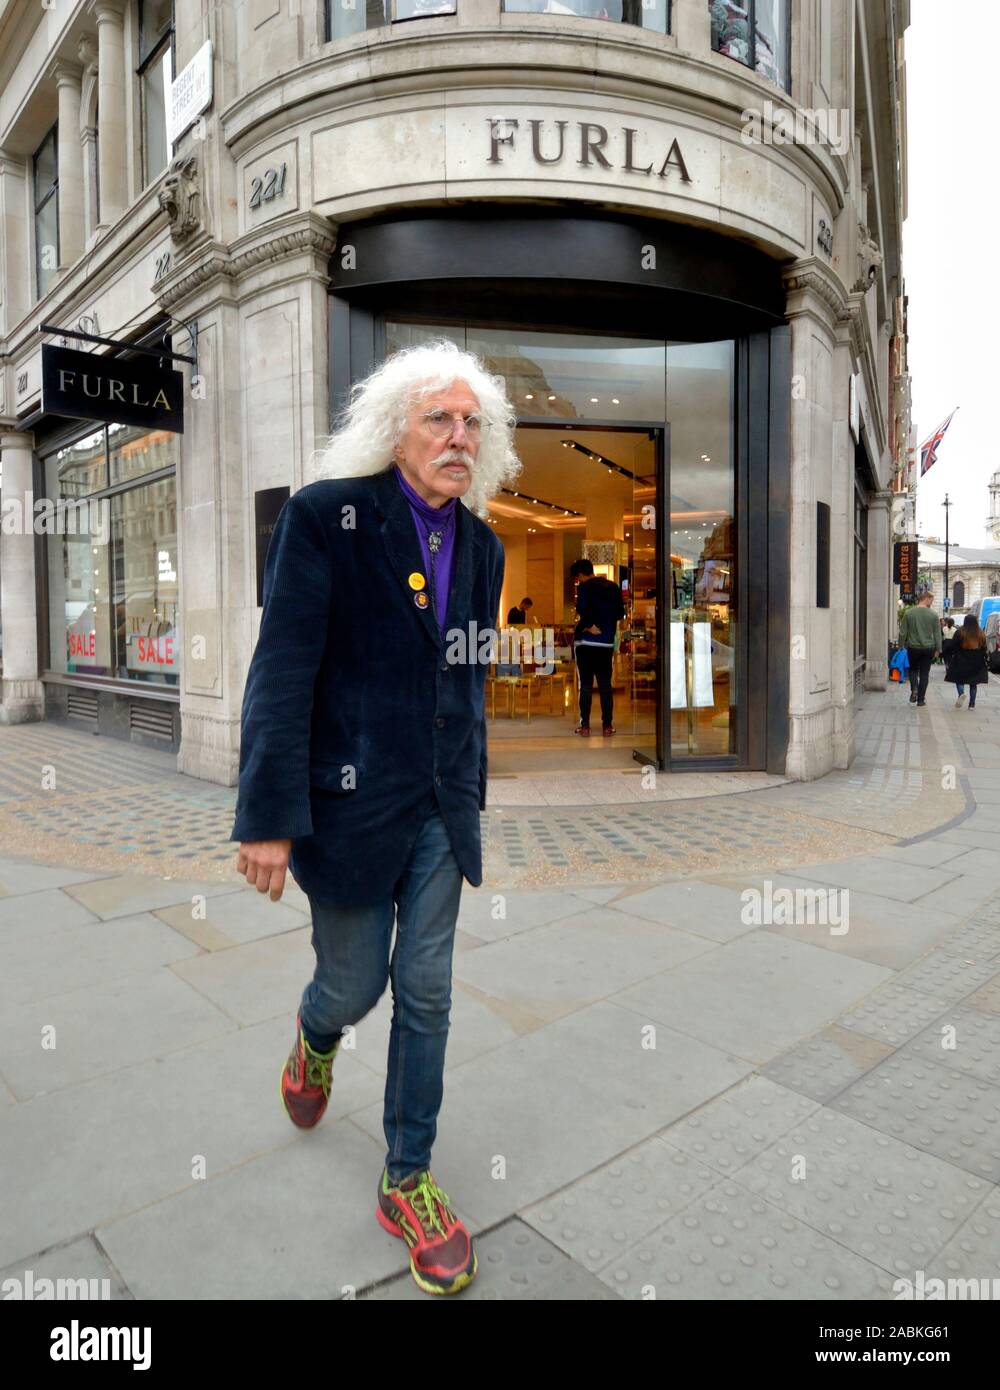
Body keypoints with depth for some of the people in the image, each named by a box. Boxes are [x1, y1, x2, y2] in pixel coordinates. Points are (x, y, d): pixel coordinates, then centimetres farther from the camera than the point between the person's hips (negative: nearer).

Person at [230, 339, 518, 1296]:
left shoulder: (480, 544, 7)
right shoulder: (325, 515, -11)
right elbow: (282, 673, -15)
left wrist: (471, 795, 15)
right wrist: (269, 817, -17)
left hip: (441, 812, 5)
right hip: (351, 803, -4)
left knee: (425, 995, 12)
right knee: (354, 984, 12)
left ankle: (408, 1181, 33)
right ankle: (316, 1035, 52)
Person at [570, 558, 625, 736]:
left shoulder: (585, 587, -6)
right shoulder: (613, 587, 10)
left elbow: (582, 609, -22)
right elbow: (620, 613, 13)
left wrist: (590, 625, -11)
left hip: (586, 641, -4)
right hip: (607, 642, 4)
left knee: (585, 683, 1)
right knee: (605, 684, 8)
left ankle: (585, 725, 1)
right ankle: (607, 725, 7)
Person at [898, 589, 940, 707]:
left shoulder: (908, 613, -4)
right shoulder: (933, 615, -5)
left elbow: (902, 632, -1)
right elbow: (937, 634, -1)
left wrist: (901, 646, 9)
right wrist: (937, 649, 8)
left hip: (913, 648, 0)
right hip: (928, 648, 0)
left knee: (913, 670, 19)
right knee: (924, 673, 7)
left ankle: (914, 689, -6)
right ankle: (921, 699, 8)